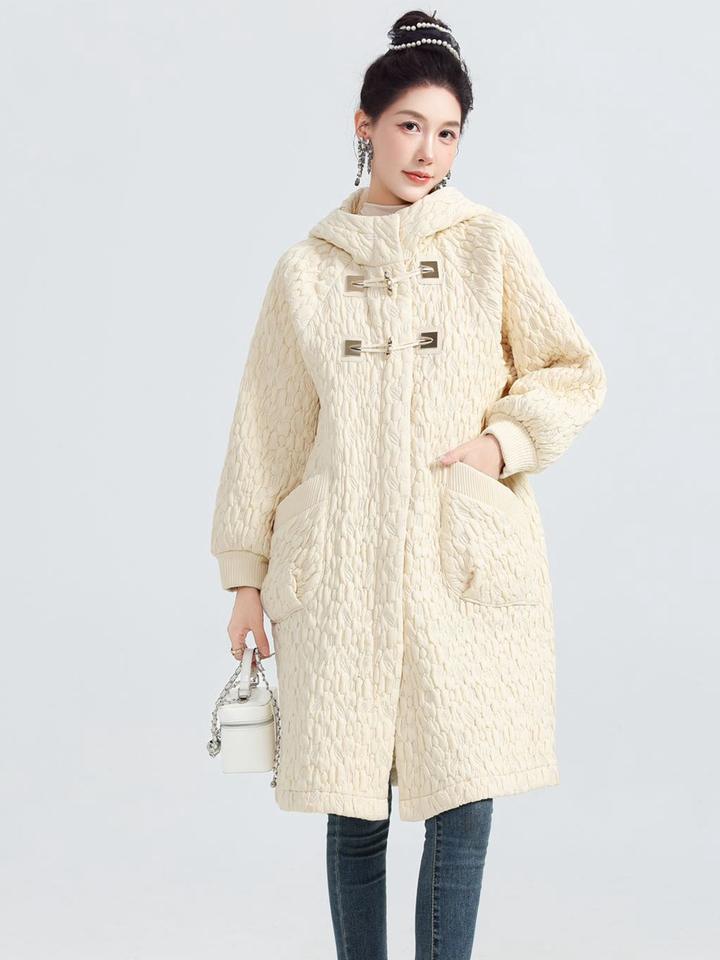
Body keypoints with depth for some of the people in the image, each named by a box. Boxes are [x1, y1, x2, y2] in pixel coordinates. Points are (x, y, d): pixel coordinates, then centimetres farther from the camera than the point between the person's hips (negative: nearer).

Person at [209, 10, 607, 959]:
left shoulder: (491, 245, 5)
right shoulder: (308, 268, 8)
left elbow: (576, 372, 11)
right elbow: (268, 429, 12)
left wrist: (506, 441, -7)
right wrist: (247, 574, 11)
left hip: (468, 563, -1)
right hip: (341, 569, 1)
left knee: (462, 802, -1)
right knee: (354, 809, 6)